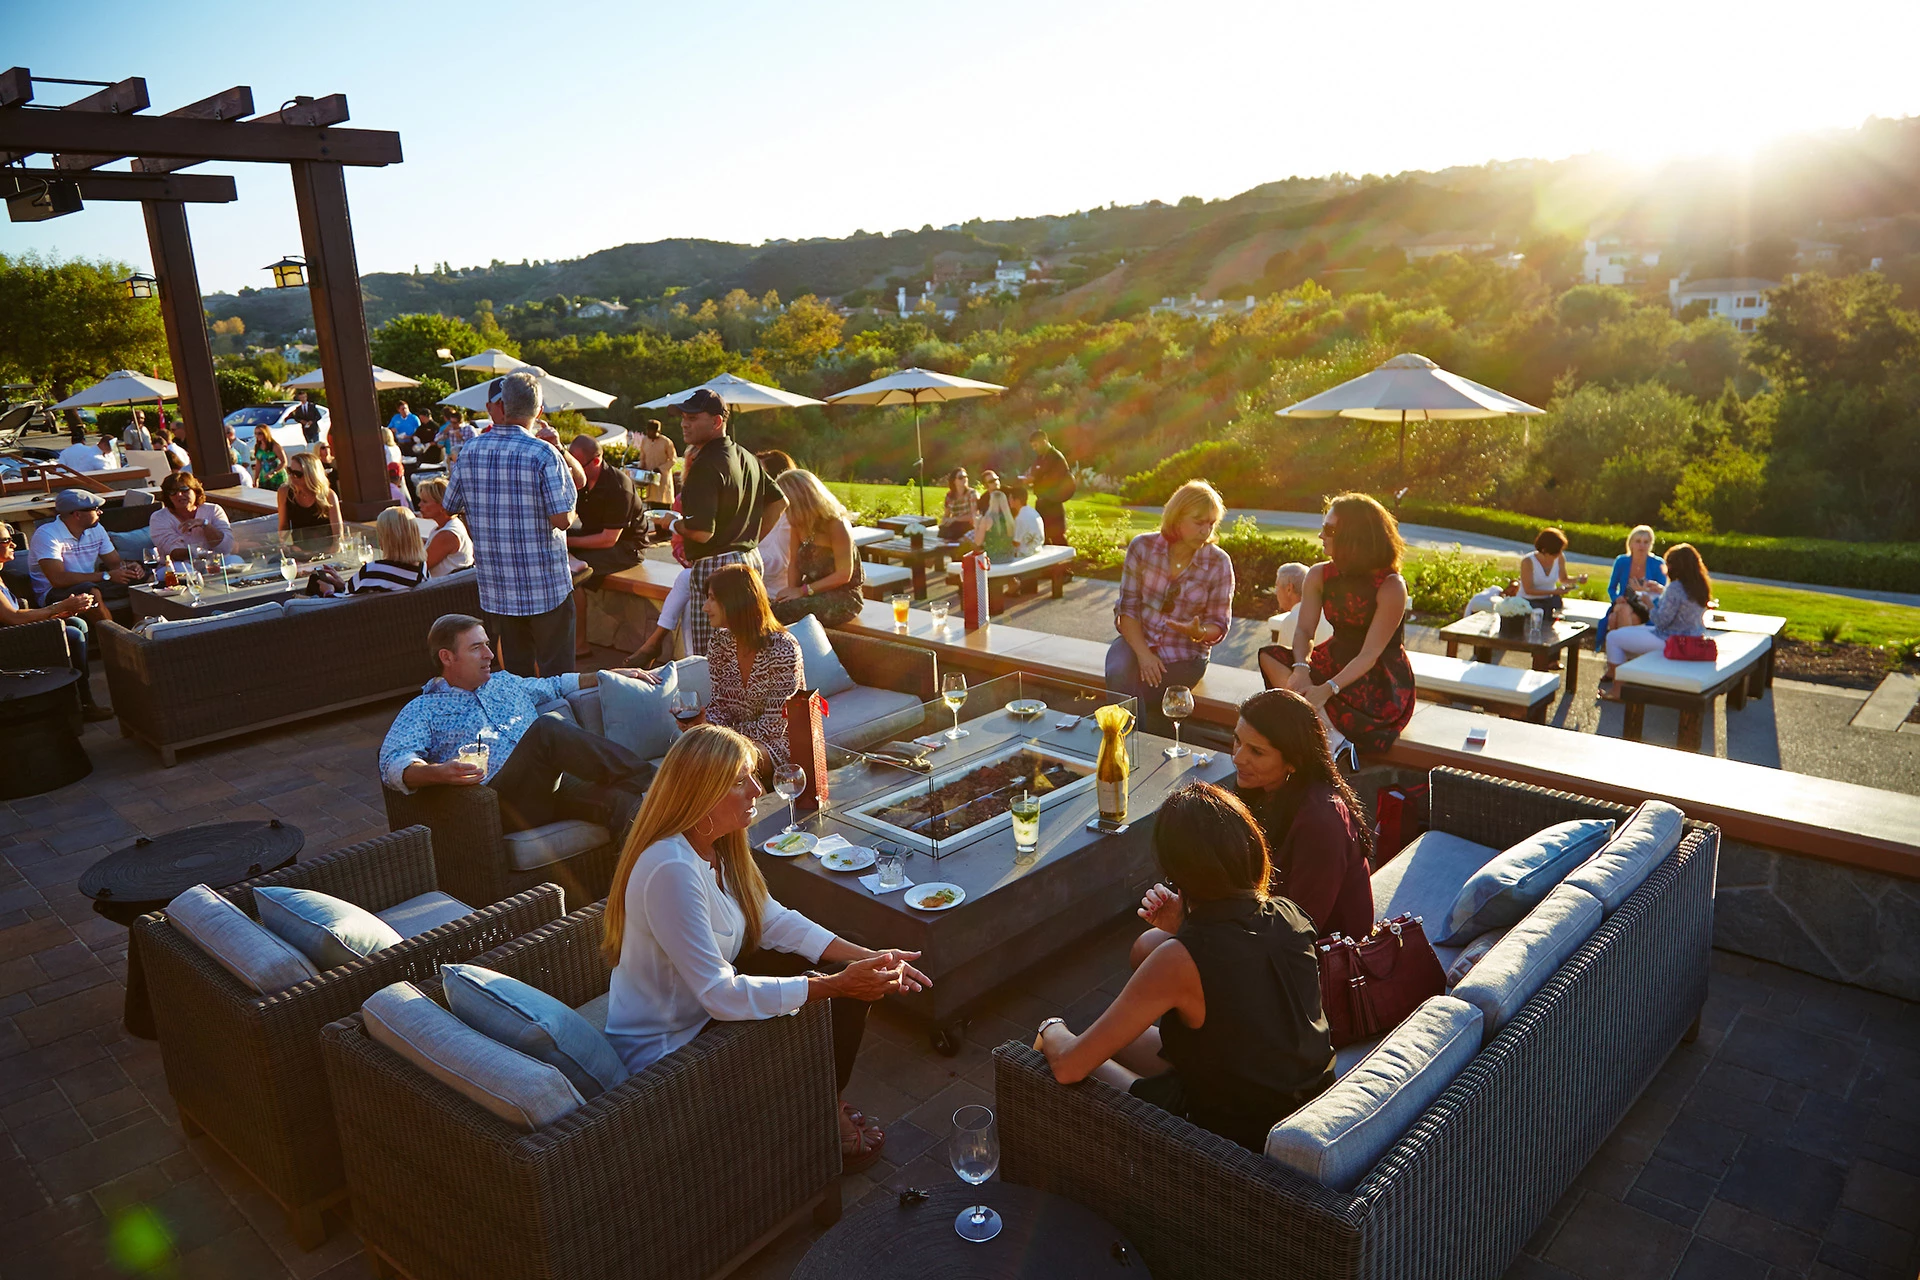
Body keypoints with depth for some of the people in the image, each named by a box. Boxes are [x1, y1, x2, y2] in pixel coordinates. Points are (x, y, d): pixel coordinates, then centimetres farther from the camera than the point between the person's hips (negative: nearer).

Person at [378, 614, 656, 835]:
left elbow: (553, 686, 48)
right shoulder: (423, 710, 13)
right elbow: (393, 764, -3)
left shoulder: (504, 682, 32)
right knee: (545, 730, -32)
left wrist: (608, 676, 39)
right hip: (498, 802, -6)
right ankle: (644, 781, -32)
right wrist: (440, 773, -25)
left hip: (548, 786, 6)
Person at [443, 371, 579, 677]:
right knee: (556, 673, 4)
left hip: (495, 584, 5)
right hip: (545, 584, -5)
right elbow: (562, 519, -19)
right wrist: (571, 515, 5)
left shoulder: (470, 452, 2)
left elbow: (451, 507, 11)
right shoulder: (543, 454, -14)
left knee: (516, 671, 15)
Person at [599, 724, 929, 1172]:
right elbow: (721, 996, -33)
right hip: (664, 1048, -9)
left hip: (701, 1003, 9)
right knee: (833, 1010, -8)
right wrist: (836, 985, -30)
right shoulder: (671, 870, -33)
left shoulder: (716, 847, -3)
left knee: (846, 986, 2)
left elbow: (774, 919, 4)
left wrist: (866, 958, -8)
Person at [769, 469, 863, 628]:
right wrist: (792, 589, -9)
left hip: (843, 597, -6)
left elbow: (843, 575, -17)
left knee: (782, 611, -28)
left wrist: (803, 590, -18)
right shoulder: (799, 524, 5)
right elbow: (794, 563, 12)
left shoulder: (837, 524, -16)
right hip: (814, 594, 7)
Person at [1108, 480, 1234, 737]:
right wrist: (1143, 654, -16)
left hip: (1185, 655, -1)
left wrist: (1199, 632, -25)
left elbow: (1219, 624, 0)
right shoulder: (1142, 547, -4)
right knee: (1119, 674, -31)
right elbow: (1128, 607, -4)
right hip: (1137, 640, 1)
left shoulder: (1219, 564, -6)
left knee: (1139, 694, -25)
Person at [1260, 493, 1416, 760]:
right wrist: (1300, 666, -26)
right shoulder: (1319, 575, -1)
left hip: (1383, 682, -7)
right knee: (1270, 657, -22)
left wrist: (1328, 689, -35)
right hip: (1334, 663, 7)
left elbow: (1370, 655, -23)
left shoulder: (1391, 586, -19)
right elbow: (1304, 630, -4)